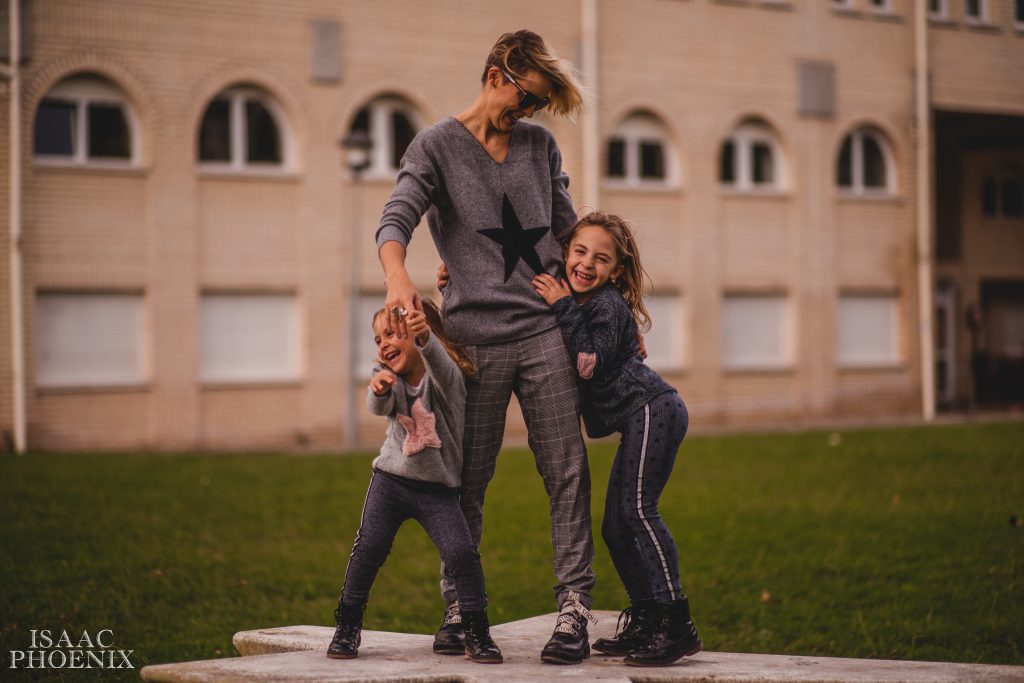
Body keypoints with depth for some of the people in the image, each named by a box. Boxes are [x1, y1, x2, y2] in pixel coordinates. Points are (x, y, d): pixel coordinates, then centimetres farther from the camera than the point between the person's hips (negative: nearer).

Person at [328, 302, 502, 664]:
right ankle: (347, 625, 8)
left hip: (437, 489, -3)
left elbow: (438, 361, -35)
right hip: (390, 480, 3)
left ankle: (477, 633, -1)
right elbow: (380, 407, -21)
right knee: (368, 548, -9)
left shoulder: (446, 376, -9)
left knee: (462, 552, -16)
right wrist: (378, 389, -46)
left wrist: (424, 336, -58)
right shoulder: (391, 379, 2)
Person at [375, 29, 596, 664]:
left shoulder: (540, 145, 15)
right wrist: (398, 276, -31)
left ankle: (574, 609, -2)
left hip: (546, 331, 3)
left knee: (567, 474, -3)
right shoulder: (437, 146, 4)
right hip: (475, 338, -3)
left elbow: (570, 231, 21)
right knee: (467, 481, 3)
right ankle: (459, 607, 14)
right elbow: (397, 219, -10)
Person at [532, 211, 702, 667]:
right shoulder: (576, 303, 14)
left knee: (638, 509, -19)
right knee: (615, 525, 8)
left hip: (652, 409, -10)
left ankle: (677, 625, -22)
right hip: (640, 421, 10)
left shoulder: (608, 304, -12)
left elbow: (591, 364, -21)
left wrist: (564, 308, -18)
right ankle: (645, 622, 12)